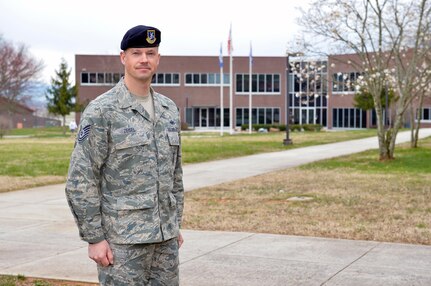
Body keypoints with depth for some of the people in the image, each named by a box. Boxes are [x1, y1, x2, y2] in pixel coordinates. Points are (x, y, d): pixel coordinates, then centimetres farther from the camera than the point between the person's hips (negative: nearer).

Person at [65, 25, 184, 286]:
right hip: (122, 239, -6)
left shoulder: (169, 109, 10)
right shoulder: (102, 110, -10)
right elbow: (80, 180, -12)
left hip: (165, 237, 6)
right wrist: (94, 238, -14)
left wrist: (177, 224, 15)